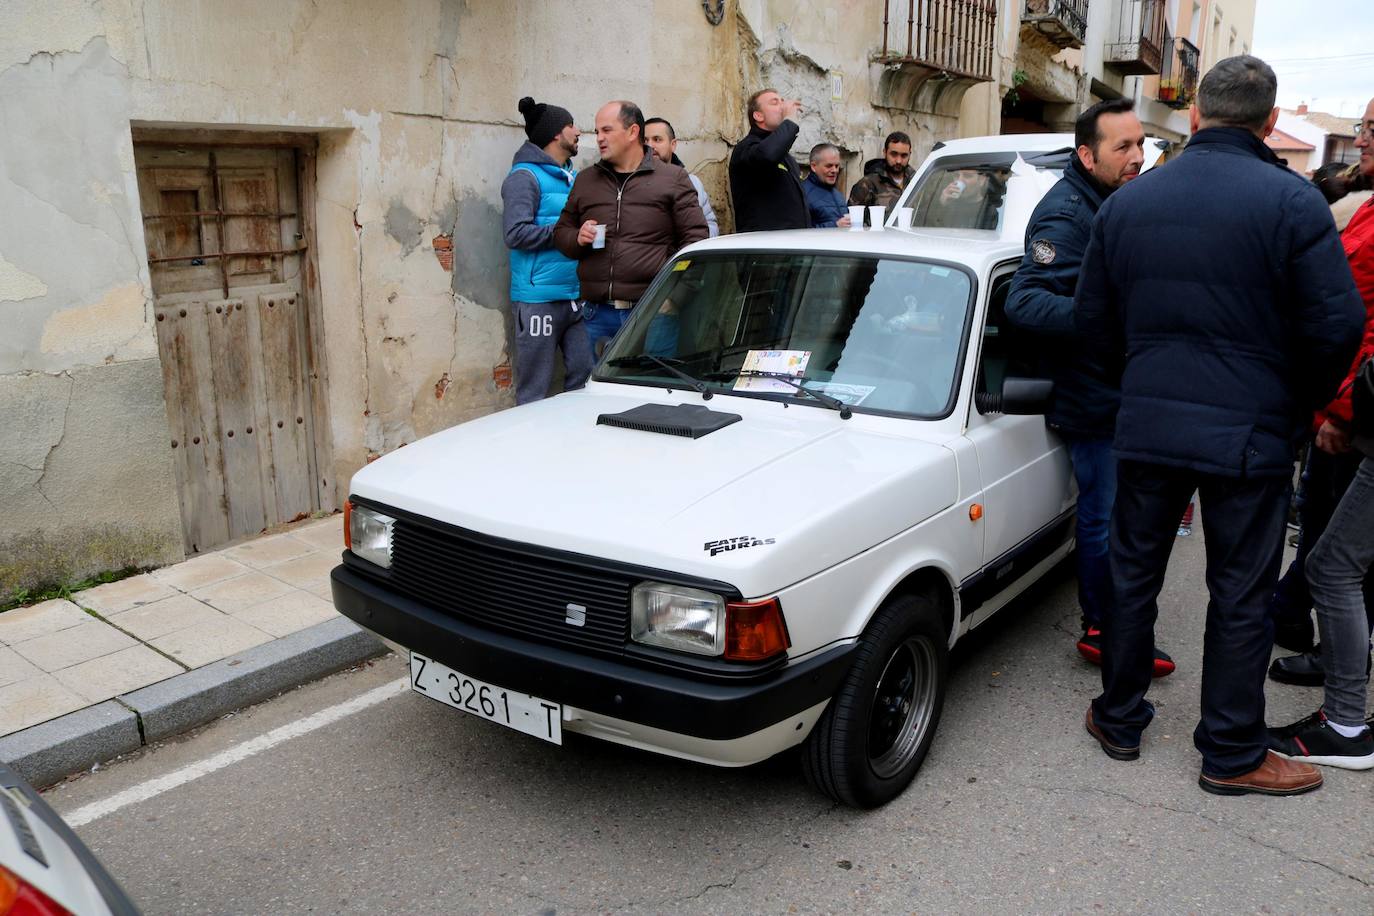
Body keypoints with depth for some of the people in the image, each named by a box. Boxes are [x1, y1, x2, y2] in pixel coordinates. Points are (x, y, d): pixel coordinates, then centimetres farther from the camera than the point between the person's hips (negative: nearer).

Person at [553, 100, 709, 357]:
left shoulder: (673, 178, 4)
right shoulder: (585, 180, 16)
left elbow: (695, 238, -1)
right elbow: (561, 231, 23)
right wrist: (578, 239, -2)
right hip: (598, 314, 4)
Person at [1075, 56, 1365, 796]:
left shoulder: (1126, 202, 3)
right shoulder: (1291, 201, -10)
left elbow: (1093, 320, 7)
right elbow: (1337, 324, -12)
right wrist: (1300, 405, 5)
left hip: (1146, 426, 3)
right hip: (1249, 431, -3)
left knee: (1133, 575, 15)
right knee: (1241, 596, 8)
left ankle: (1119, 721, 27)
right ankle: (1232, 755, 20)